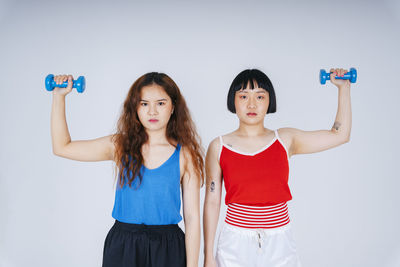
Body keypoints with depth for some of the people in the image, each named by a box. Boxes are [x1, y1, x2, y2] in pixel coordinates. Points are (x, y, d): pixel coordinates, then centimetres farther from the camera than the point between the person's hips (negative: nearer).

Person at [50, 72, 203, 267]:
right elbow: (62, 147, 5)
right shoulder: (121, 145, 0)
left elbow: (192, 217, -5)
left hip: (167, 248, -1)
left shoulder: (185, 155, -7)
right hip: (122, 246, 2)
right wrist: (59, 96, 0)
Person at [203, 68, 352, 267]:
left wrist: (344, 87, 7)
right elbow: (212, 202, 0)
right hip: (235, 244, -1)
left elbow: (340, 135, 8)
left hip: (279, 245, 1)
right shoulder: (218, 147, -2)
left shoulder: (285, 140, 2)